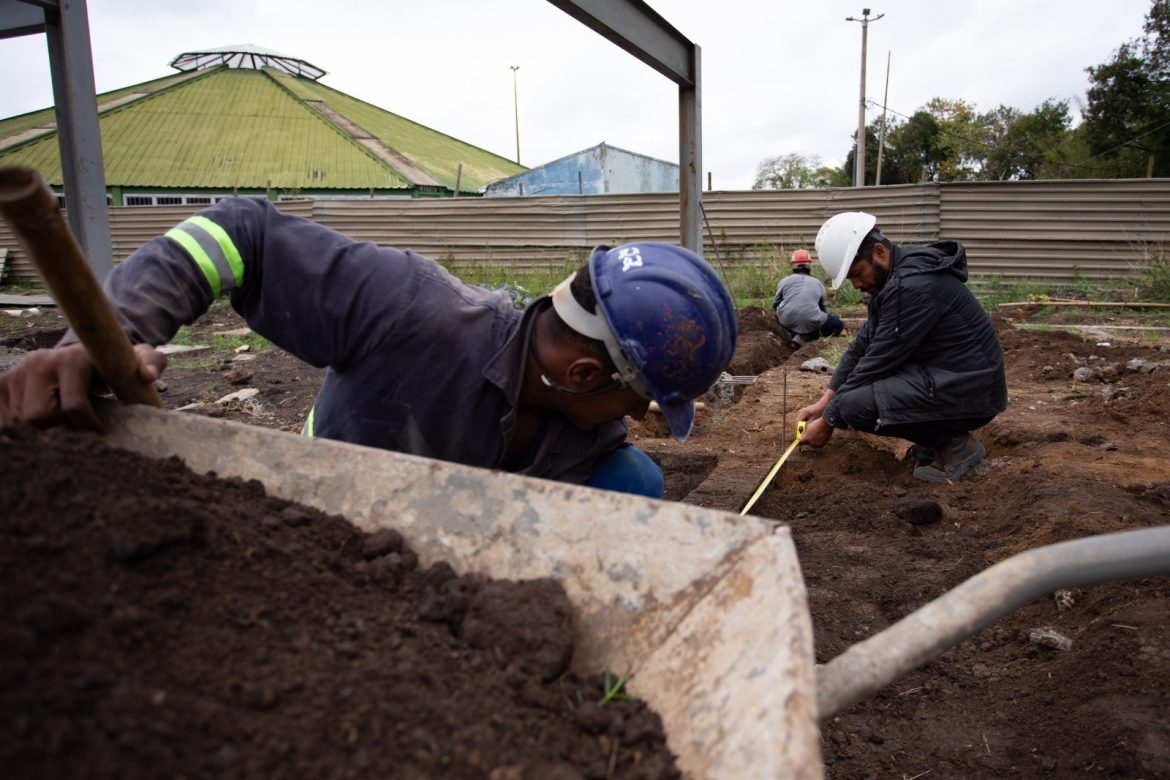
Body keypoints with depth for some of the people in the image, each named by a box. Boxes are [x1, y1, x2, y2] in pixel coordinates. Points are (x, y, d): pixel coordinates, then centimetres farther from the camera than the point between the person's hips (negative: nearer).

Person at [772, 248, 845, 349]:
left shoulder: (785, 280, 13)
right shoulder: (817, 283, 17)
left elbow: (775, 304, 18)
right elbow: (823, 308, 26)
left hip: (787, 321, 3)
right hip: (811, 322, -2)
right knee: (839, 324, 19)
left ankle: (794, 334, 10)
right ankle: (805, 337, -1)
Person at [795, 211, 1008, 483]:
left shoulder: (913, 285, -24)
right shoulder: (889, 278, 6)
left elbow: (879, 360, -21)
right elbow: (863, 345, 9)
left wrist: (828, 421, -12)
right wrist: (824, 402, 2)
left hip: (969, 392, -10)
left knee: (854, 405, -24)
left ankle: (955, 445, -5)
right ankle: (937, 439, 12)